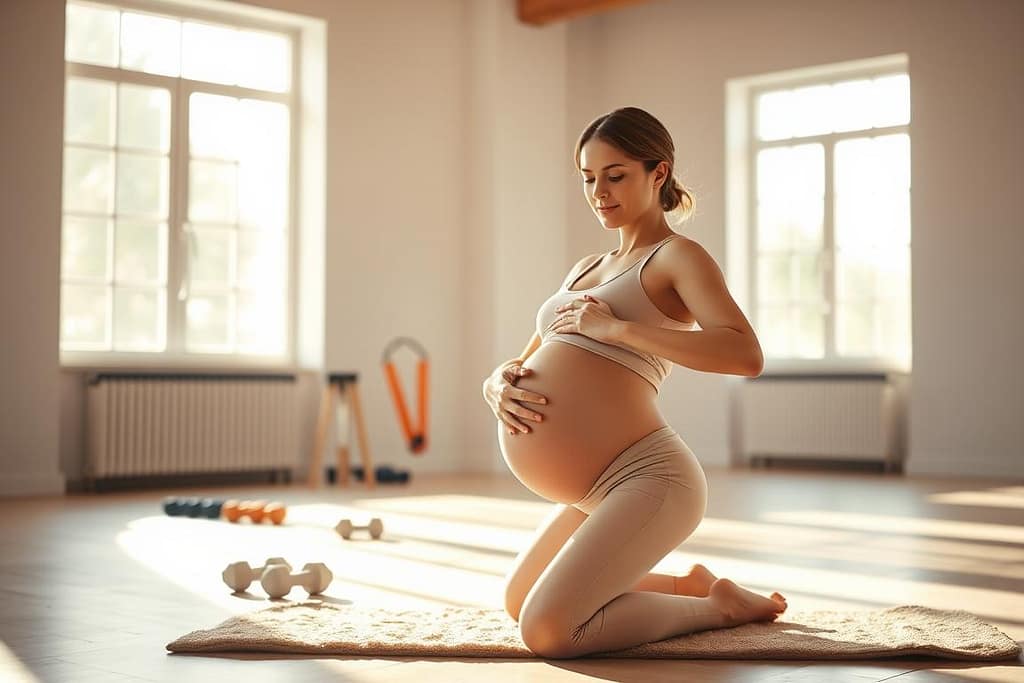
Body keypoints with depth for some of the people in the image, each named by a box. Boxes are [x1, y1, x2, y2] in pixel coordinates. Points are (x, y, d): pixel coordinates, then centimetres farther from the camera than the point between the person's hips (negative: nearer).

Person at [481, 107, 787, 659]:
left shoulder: (677, 256, -3)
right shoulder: (586, 270, 21)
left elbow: (745, 354, -22)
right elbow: (519, 367, 19)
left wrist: (616, 328, -21)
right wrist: (499, 386, -6)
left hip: (646, 478, -9)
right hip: (598, 491, 10)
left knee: (545, 630, -21)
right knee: (518, 603, 25)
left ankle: (718, 606, 0)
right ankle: (690, 586, 29)